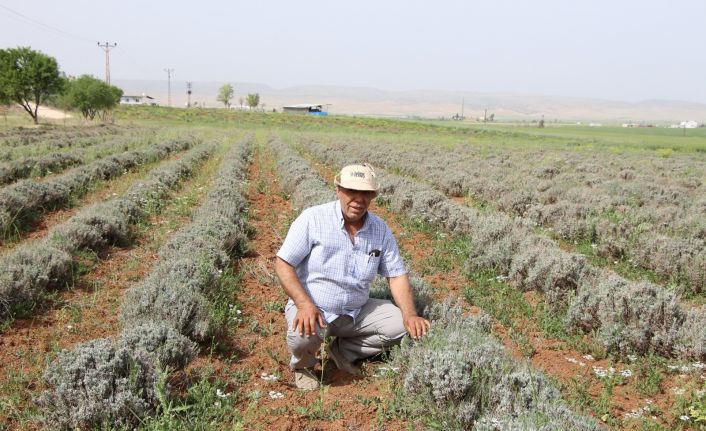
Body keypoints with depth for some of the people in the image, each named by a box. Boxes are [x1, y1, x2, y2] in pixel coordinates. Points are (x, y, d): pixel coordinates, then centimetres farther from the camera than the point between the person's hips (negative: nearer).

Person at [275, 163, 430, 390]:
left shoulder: (381, 229, -2)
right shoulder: (313, 218, -15)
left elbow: (396, 274, 2)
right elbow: (283, 264, -14)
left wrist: (410, 316, -15)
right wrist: (304, 304, -29)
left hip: (357, 311, 5)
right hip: (311, 308, -4)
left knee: (400, 324, -11)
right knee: (303, 336, -36)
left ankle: (343, 350, 9)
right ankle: (303, 364, 3)